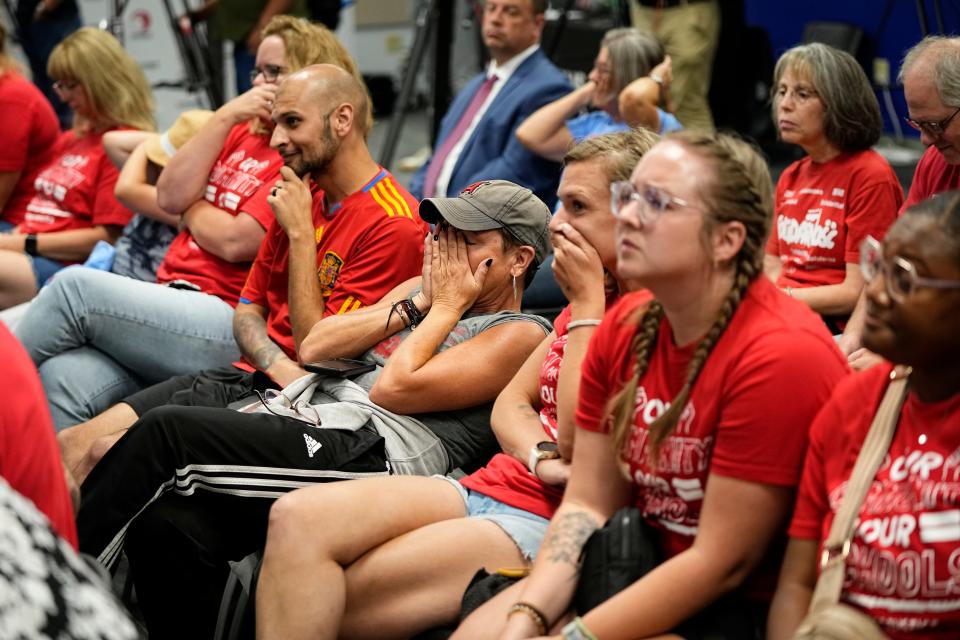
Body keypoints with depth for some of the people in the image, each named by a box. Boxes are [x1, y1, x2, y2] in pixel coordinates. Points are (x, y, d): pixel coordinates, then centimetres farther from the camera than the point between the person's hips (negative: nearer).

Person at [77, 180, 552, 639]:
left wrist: (447, 305, 5)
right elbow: (314, 349, 15)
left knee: (166, 430, -22)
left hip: (367, 452, -7)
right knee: (166, 526, -23)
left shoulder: (521, 335, 4)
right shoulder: (420, 289, 28)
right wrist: (417, 304, 11)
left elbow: (393, 389, -8)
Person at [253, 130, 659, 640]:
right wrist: (542, 460, -6)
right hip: (486, 487, 9)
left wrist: (586, 304, -8)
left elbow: (579, 441, -15)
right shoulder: (592, 302, 21)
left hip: (547, 522, -9)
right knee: (297, 516, -16)